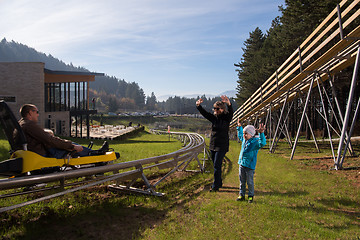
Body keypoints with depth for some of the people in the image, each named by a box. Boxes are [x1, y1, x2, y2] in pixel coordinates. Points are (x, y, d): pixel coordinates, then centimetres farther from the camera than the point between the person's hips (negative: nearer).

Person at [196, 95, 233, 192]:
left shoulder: (226, 118, -8)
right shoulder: (213, 117, 6)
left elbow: (231, 112, -27)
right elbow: (204, 113, -1)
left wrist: (229, 104, -48)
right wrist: (198, 106, -20)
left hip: (222, 145, -6)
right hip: (213, 145, 6)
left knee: (217, 166, -6)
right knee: (216, 165, 14)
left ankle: (215, 186, 4)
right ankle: (219, 183, 29)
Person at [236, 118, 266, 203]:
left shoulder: (256, 142, -14)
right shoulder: (244, 139, 8)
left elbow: (263, 143, -35)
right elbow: (240, 136, 30)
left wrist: (261, 133, -46)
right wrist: (239, 127, 32)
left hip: (250, 165, -6)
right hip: (241, 164, 7)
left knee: (250, 182, 5)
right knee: (242, 181, 14)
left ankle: (250, 196, 21)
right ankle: (241, 195, 25)